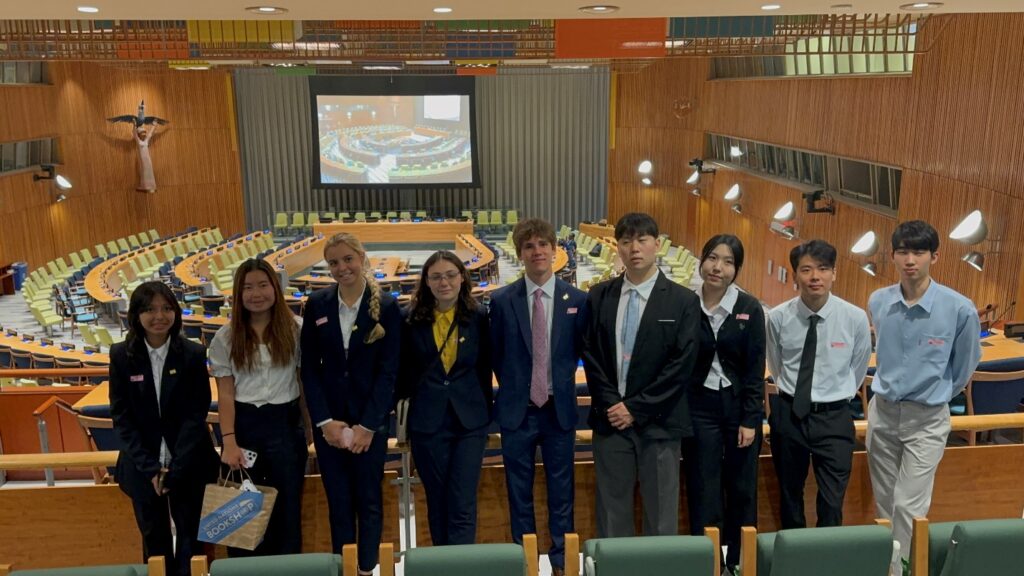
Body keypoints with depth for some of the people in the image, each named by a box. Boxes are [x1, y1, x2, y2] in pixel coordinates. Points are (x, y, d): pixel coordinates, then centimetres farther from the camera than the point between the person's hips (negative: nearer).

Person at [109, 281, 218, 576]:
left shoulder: (193, 354, -6)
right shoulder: (121, 355, -3)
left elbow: (197, 414, -7)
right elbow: (121, 416, -3)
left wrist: (174, 468, -14)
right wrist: (150, 466, -11)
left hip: (188, 464, -1)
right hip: (142, 466, 1)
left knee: (191, 538, 8)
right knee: (154, 539, 13)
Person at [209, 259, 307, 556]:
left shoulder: (295, 329, -2)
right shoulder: (226, 337, 1)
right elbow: (225, 393, -1)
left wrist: (309, 427, -4)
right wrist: (229, 441, -10)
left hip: (285, 423, 0)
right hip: (244, 424, 1)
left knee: (287, 507, 8)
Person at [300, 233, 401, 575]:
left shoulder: (387, 307, -6)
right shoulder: (316, 305, 0)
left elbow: (388, 370, -8)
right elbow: (309, 368, 0)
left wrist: (367, 425, -12)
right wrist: (325, 422, -8)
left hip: (370, 420, -2)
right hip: (328, 421, 2)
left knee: (369, 501, 8)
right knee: (338, 502, 11)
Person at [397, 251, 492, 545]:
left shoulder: (479, 316, -1)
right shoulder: (412, 319, -2)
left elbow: (484, 367, 6)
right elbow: (403, 371, 5)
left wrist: (486, 411, 7)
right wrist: (402, 418, 5)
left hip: (469, 421, -1)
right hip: (427, 422, 1)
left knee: (463, 507, -2)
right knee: (437, 504, 12)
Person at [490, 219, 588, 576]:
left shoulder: (577, 300, -3)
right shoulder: (502, 301, -4)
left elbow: (579, 350, 8)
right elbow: (496, 355, 5)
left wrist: (560, 382, 5)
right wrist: (513, 389, 6)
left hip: (559, 409, 1)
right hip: (517, 410, 0)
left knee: (561, 491, 11)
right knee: (519, 493, 10)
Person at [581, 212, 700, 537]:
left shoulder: (683, 301, -2)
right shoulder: (599, 296, 6)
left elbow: (682, 365, -8)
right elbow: (590, 355, 4)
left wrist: (636, 408, -11)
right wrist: (609, 405, -7)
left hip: (658, 423, -2)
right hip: (610, 418, 2)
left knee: (660, 514, 7)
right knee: (611, 511, 10)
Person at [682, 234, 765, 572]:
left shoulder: (750, 308, -4)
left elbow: (755, 368, -4)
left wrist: (750, 420, -7)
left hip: (739, 406, 0)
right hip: (699, 408, 0)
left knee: (742, 489, 10)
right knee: (703, 491, 5)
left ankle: (739, 561, 26)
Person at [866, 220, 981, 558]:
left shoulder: (960, 309, -16)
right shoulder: (878, 302, -5)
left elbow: (966, 365, 2)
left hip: (927, 418, -3)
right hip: (882, 411, 4)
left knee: (910, 507, -3)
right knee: (884, 502, 15)